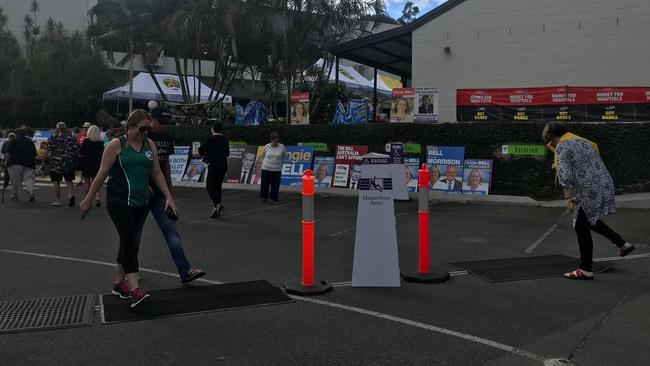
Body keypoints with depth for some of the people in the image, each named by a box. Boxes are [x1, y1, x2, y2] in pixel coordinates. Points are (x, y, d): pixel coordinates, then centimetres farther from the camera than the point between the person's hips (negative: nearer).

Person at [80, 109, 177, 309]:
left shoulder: (150, 145, 8)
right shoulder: (116, 145, -5)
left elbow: (157, 173, 12)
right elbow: (102, 174, -2)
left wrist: (168, 197, 6)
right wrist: (88, 200, 1)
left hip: (140, 203, 5)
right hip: (119, 201, -5)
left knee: (131, 242, 12)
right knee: (129, 241, -14)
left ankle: (118, 281, 28)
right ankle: (134, 290, -17)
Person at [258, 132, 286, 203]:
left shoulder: (282, 147, -3)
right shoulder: (267, 147, -1)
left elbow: (283, 157, 12)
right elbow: (262, 156, 13)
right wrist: (264, 163, 5)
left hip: (277, 170, -1)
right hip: (266, 169, 1)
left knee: (275, 185, 0)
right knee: (264, 184, 3)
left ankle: (274, 198, 13)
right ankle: (264, 197, 18)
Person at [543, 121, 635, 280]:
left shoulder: (562, 146, -8)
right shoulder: (583, 141, 20)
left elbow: (566, 175, -16)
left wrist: (567, 197, -14)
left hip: (587, 191, -9)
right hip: (604, 185, 9)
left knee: (582, 228, 1)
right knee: (590, 220, 26)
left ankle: (585, 270, 6)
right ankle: (623, 244, 22)